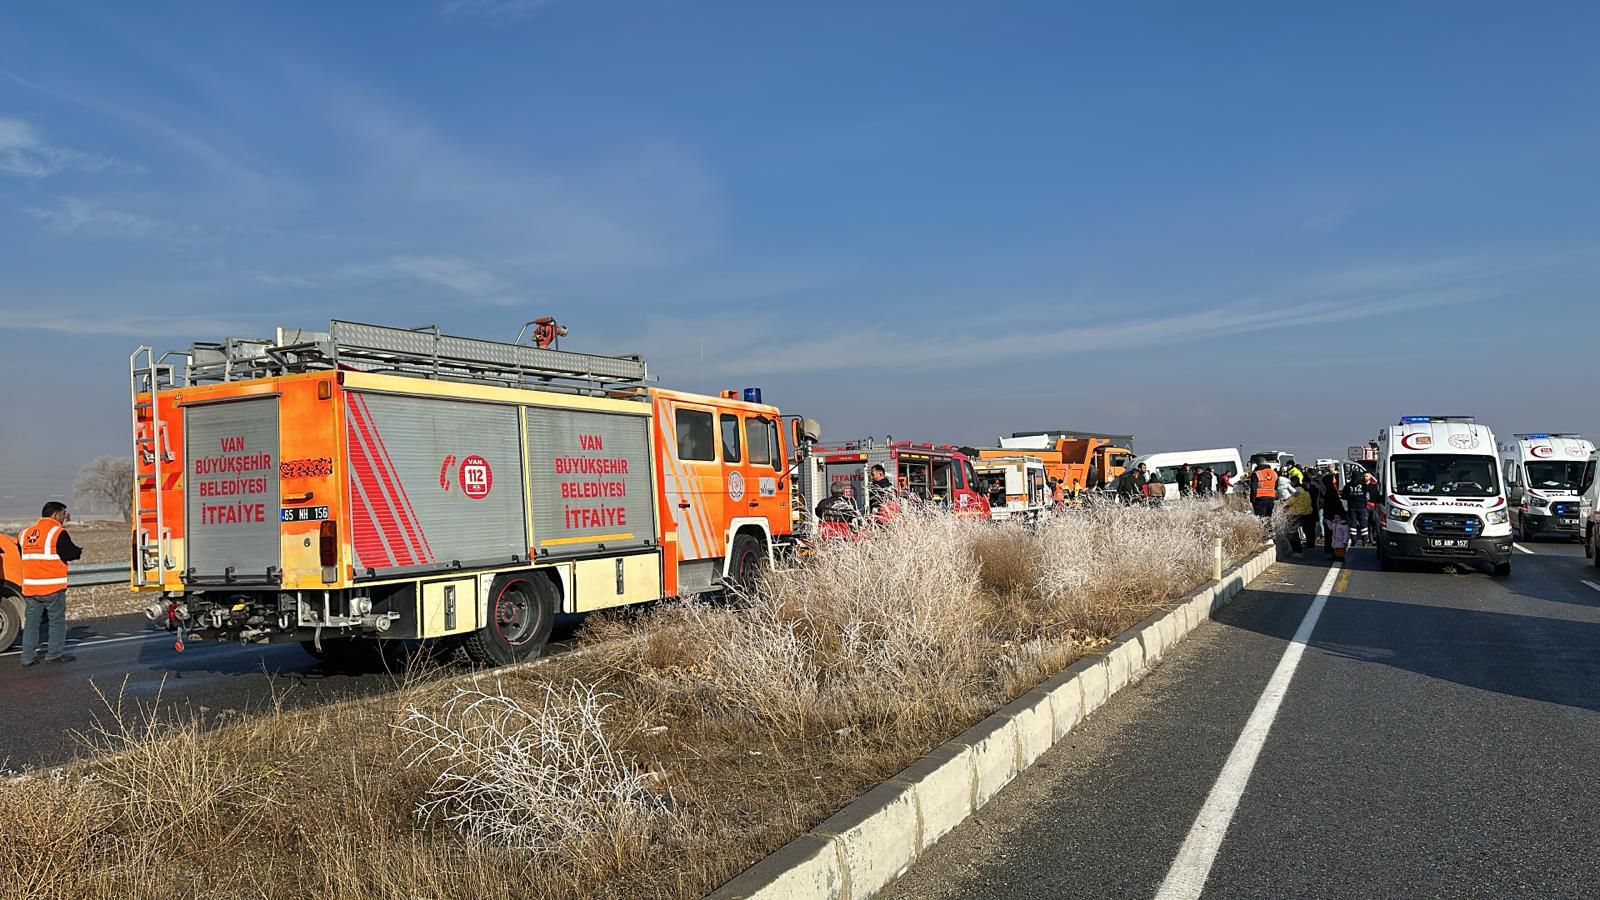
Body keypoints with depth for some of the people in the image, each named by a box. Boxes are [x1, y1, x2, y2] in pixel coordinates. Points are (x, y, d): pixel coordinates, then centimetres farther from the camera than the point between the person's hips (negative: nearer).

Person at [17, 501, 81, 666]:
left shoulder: (24, 533, 11)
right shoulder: (58, 533, -9)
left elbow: (22, 554, 17)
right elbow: (72, 554, -10)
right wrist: (80, 552, 11)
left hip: (30, 587, 6)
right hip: (53, 586, -6)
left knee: (31, 622, 10)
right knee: (57, 621, 5)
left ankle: (28, 656, 11)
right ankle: (54, 653, 6)